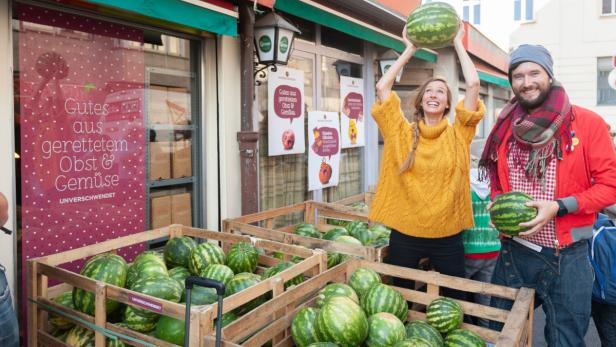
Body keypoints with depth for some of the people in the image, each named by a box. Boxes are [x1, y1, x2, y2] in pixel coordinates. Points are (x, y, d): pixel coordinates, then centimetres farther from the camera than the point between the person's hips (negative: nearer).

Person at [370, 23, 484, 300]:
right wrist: (409, 50, 3)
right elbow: (382, 87, -5)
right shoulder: (402, 132, 0)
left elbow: (473, 84, -8)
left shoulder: (458, 134, 0)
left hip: (447, 236, 0)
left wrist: (458, 44, 1)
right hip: (404, 234, 0)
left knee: (455, 301, 13)